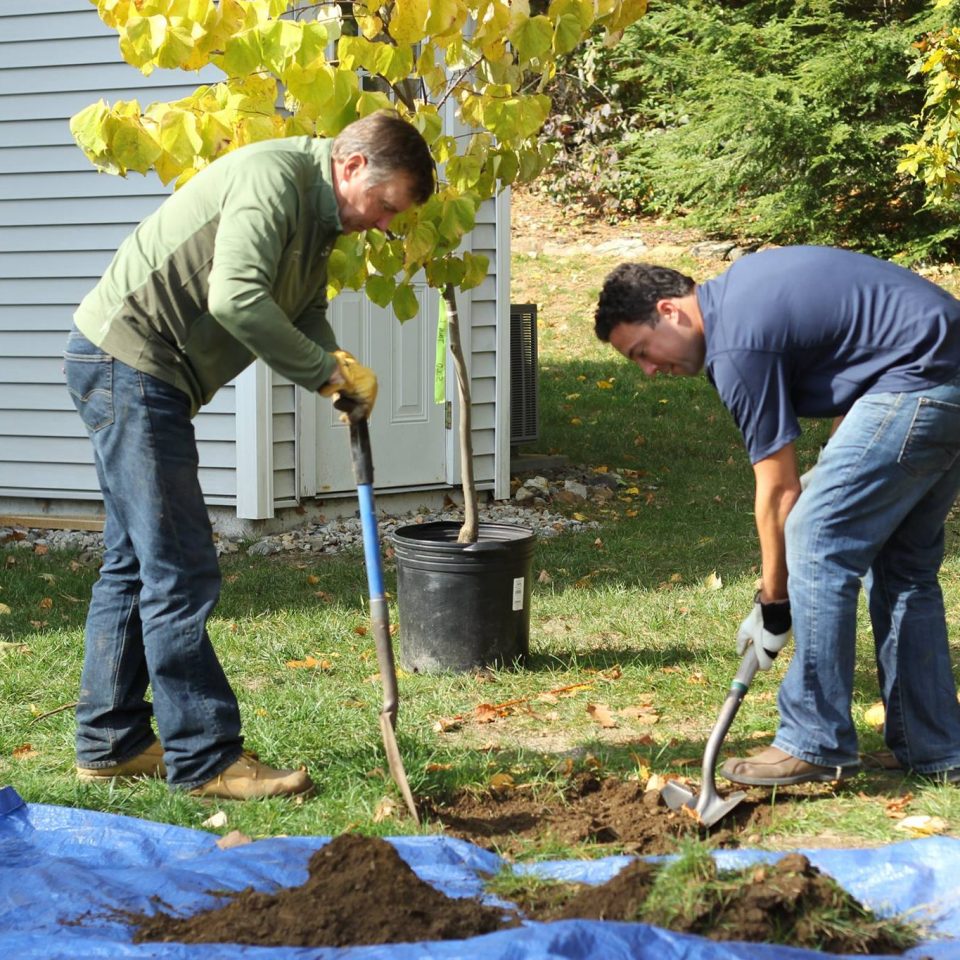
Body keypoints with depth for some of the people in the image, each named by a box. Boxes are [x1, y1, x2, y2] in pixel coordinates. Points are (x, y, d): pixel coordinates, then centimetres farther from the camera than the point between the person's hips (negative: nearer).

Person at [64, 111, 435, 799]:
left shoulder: (320, 220, 15)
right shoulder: (274, 175, -17)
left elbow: (305, 317, 11)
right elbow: (235, 298, -30)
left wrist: (340, 371, -10)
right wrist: (328, 371, -21)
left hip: (140, 378, 11)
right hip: (125, 360, -11)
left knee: (135, 562, 14)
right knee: (181, 572, -8)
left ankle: (111, 743, 23)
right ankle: (206, 759, -2)